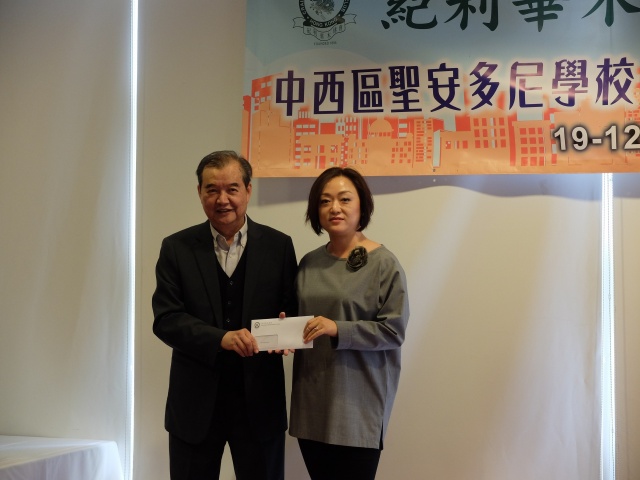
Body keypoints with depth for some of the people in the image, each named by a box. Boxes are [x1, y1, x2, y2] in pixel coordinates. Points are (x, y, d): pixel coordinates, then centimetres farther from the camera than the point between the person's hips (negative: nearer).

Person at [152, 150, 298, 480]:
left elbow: (293, 310, 4)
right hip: (195, 401, 0)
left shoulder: (278, 246, 1)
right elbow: (165, 319, -7)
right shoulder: (177, 248, 0)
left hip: (259, 400, 0)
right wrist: (220, 338, -22)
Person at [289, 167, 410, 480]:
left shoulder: (384, 264, -8)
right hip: (312, 401, 5)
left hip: (357, 404, -5)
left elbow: (394, 330, -11)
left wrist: (338, 330, -20)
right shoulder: (309, 263, 10)